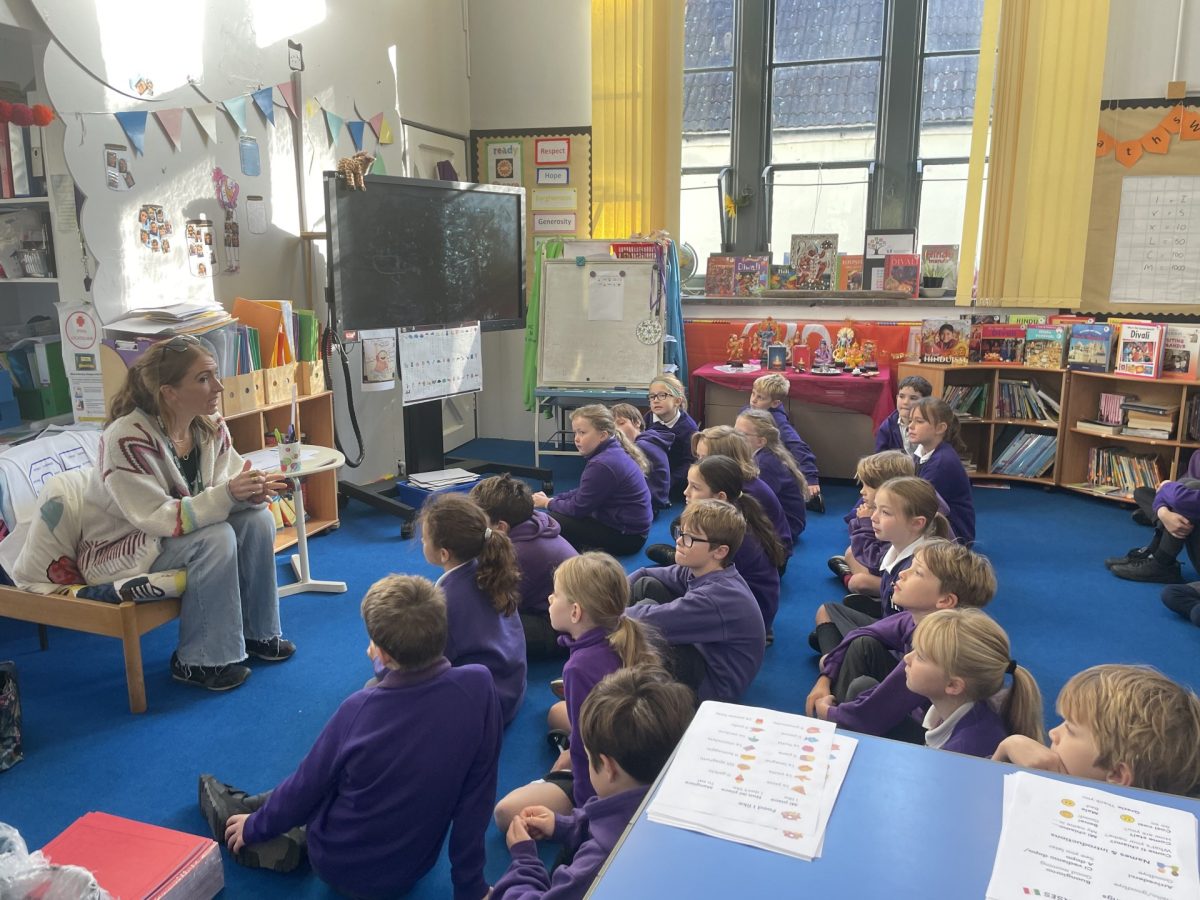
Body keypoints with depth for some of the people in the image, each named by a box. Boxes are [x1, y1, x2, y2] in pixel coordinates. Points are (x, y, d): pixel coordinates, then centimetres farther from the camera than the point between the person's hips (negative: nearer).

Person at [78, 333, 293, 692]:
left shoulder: (211, 426, -8)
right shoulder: (127, 439, -28)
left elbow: (225, 490, -3)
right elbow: (157, 518, -29)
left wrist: (252, 490, -28)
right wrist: (228, 494, -39)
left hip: (175, 532, 7)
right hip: (117, 552, -7)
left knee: (257, 518, -15)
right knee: (216, 538, -30)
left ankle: (258, 633, 2)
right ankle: (197, 661, -14)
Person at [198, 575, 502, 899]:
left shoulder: (360, 710, -26)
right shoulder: (479, 687, -23)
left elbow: (306, 785, -9)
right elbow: (476, 800, -14)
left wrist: (255, 827, 11)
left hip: (340, 869, -2)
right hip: (413, 870, 3)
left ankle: (237, 821, 32)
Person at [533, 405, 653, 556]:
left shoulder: (602, 465, -24)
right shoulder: (612, 452, 6)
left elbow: (578, 508, -17)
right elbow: (582, 493, 14)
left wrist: (548, 503, 0)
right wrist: (552, 499, 4)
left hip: (626, 536, -10)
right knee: (559, 514, 18)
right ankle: (593, 548, 9)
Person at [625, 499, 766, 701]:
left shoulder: (717, 596, -32)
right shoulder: (699, 570, -6)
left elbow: (651, 619, -34)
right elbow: (644, 575, 4)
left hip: (713, 684, -9)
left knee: (644, 616, -28)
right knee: (646, 585, 3)